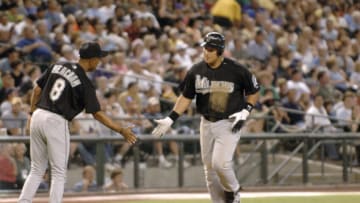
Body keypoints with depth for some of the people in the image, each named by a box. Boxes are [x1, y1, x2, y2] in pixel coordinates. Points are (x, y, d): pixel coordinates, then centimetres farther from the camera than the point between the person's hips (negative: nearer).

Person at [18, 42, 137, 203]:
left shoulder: (57, 67, 7)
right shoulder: (84, 83, -8)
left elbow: (37, 89, 10)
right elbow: (97, 113, -9)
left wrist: (32, 113, 20)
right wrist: (121, 130, -4)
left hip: (38, 117, 6)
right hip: (56, 123, -6)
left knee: (37, 170, 14)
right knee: (58, 173, 5)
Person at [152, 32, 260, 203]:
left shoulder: (236, 70, -11)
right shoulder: (196, 71, -1)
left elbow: (253, 92, 1)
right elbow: (186, 97, 6)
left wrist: (245, 112, -13)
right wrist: (170, 119, -3)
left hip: (229, 123, -5)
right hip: (207, 124, 5)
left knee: (220, 163, -18)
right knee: (210, 169, 7)